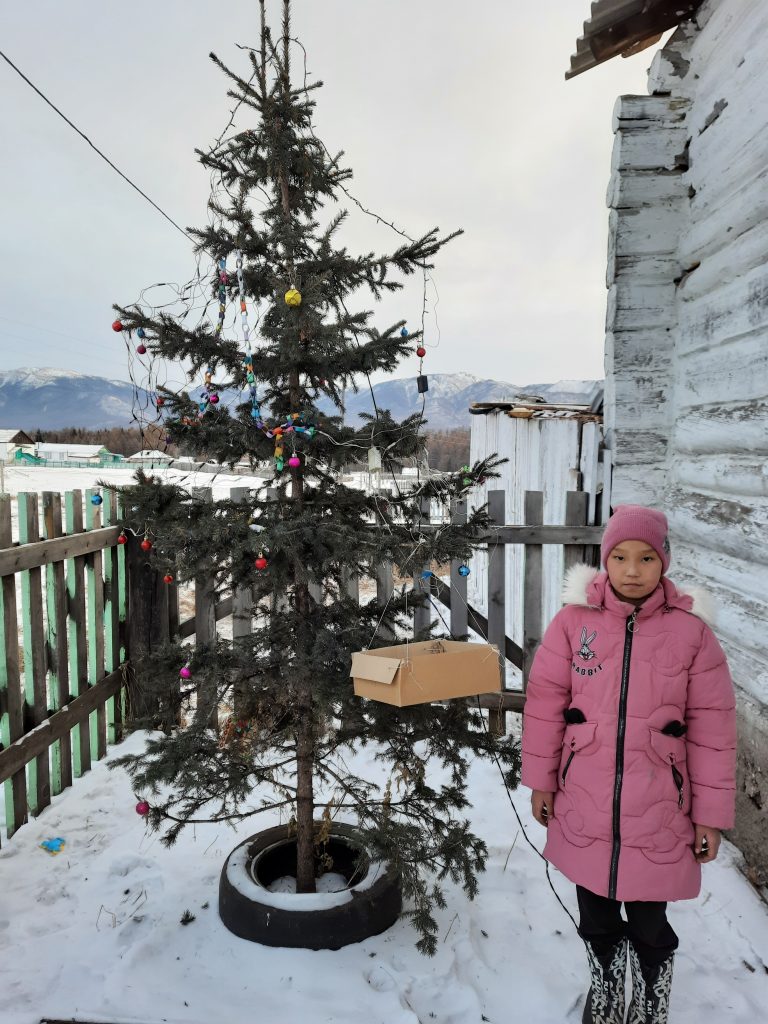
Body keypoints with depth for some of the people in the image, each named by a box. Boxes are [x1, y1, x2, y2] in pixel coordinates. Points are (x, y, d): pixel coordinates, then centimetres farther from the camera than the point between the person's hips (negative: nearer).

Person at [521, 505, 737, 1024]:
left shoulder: (691, 630, -9)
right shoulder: (573, 621, -8)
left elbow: (711, 729, -4)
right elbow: (545, 703, -1)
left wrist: (710, 814, -1)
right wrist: (541, 780, 2)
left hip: (657, 814, -1)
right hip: (583, 808, 2)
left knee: (649, 926, 14)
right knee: (596, 918, 21)